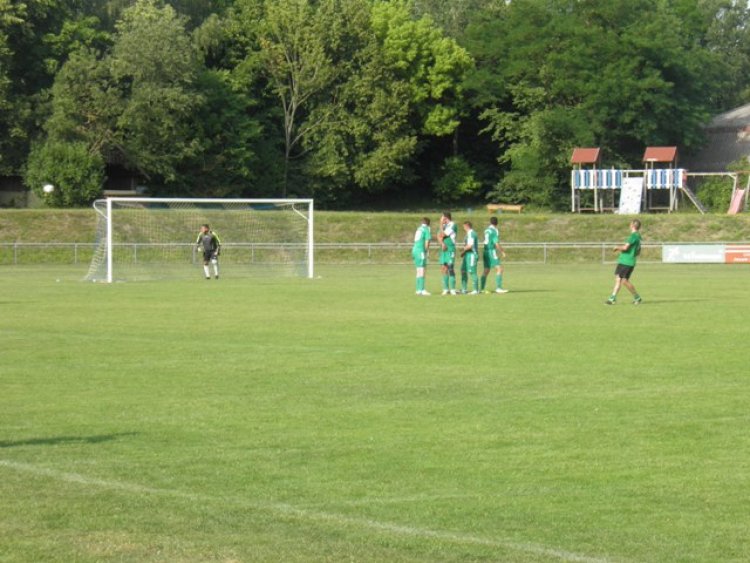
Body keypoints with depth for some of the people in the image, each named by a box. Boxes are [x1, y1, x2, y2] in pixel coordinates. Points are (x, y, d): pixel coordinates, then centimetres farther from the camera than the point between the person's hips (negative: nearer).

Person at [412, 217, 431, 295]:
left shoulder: (419, 228, 17)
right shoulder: (427, 229, -4)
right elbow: (427, 242, -9)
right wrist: (426, 250, 2)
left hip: (415, 250, 8)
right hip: (421, 251, -8)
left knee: (419, 271, 11)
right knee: (422, 270, -10)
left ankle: (418, 290, 11)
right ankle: (422, 290, -16)